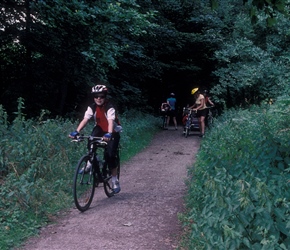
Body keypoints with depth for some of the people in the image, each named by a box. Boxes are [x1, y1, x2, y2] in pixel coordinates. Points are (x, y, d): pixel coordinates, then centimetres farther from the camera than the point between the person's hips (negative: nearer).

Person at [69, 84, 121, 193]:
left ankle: (115, 181, 0)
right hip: (100, 130, 4)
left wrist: (109, 134, -58)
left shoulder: (110, 108, -24)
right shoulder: (92, 107, -12)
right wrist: (77, 131, -39)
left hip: (113, 133, -3)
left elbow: (111, 122, -40)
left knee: (110, 155, -15)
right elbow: (85, 120, -23)